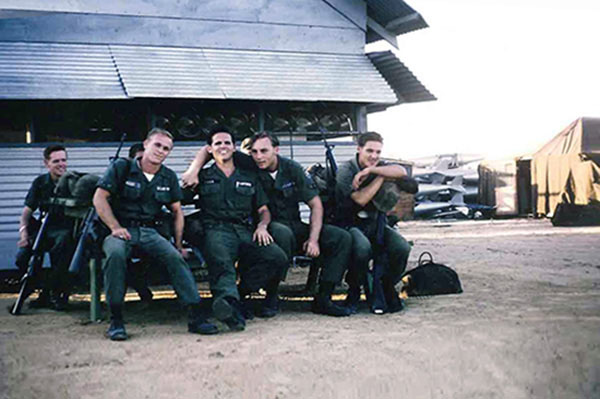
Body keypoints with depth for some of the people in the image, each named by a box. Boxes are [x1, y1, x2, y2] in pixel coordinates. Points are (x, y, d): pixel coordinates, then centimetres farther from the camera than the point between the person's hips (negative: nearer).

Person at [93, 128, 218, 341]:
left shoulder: (169, 177, 15)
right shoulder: (122, 167, 1)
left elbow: (177, 211, 21)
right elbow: (99, 198, -4)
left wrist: (179, 243, 10)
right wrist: (115, 227, -14)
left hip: (148, 231, 4)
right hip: (121, 229, -3)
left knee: (175, 256, -25)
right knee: (116, 253, -37)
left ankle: (196, 316, -26)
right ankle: (115, 319, -27)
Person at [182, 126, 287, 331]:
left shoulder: (249, 178, 29)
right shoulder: (203, 177, 24)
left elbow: (264, 210, 26)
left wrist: (262, 226, 7)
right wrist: (191, 182, -2)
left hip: (246, 232, 3)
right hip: (216, 230, -3)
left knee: (277, 257, -28)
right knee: (220, 261, -40)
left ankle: (238, 293, -20)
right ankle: (230, 301, -64)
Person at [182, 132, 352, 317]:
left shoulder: (292, 169, -1)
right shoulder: (248, 166, -9)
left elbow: (315, 205, 1)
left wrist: (313, 239, -11)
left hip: (294, 225, 4)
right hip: (269, 227, -4)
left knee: (342, 238, -12)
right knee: (283, 234, -40)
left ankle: (323, 298, -12)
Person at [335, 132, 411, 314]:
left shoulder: (380, 166, 6)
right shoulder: (346, 170, -7)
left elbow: (402, 172, -17)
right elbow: (361, 199, -20)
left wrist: (370, 170, -23)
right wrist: (381, 176, -12)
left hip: (375, 223, 5)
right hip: (350, 224, -4)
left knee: (402, 248, -23)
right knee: (362, 248, -37)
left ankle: (387, 288, 4)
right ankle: (354, 290, -8)